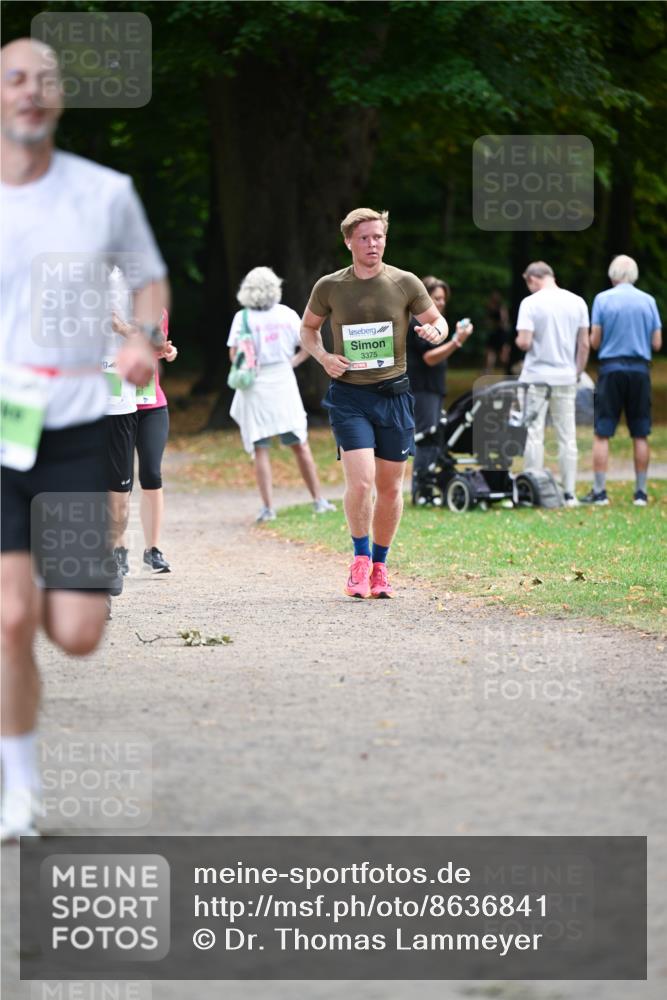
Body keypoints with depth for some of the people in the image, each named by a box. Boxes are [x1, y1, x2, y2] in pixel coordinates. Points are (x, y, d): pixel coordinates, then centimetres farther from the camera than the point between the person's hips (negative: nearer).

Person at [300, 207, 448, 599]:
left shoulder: (405, 283, 0)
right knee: (360, 481, -17)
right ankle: (360, 559, 2)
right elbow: (308, 328, 16)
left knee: (390, 486, 7)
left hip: (393, 394, 2)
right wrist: (323, 356, -4)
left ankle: (380, 566, 23)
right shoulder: (329, 287, 0)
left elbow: (439, 322, 10)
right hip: (349, 395, -1)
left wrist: (436, 331, -15)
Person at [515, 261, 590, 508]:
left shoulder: (531, 303, -9)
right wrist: (578, 372, 14)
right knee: (567, 437, 7)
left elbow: (524, 342, -15)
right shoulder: (577, 302, 3)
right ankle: (569, 494, 6)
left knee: (533, 435, 2)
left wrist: (518, 340, 8)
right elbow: (584, 344, 4)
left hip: (536, 377, -3)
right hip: (566, 377, 3)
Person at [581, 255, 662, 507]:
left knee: (601, 434, 1)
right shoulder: (648, 301, 3)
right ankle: (641, 492, 8)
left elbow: (594, 341, -4)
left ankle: (599, 491, -3)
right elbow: (657, 343, 4)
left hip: (611, 367, -2)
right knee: (640, 435, 7)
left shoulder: (603, 299, -3)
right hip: (640, 370, 2)